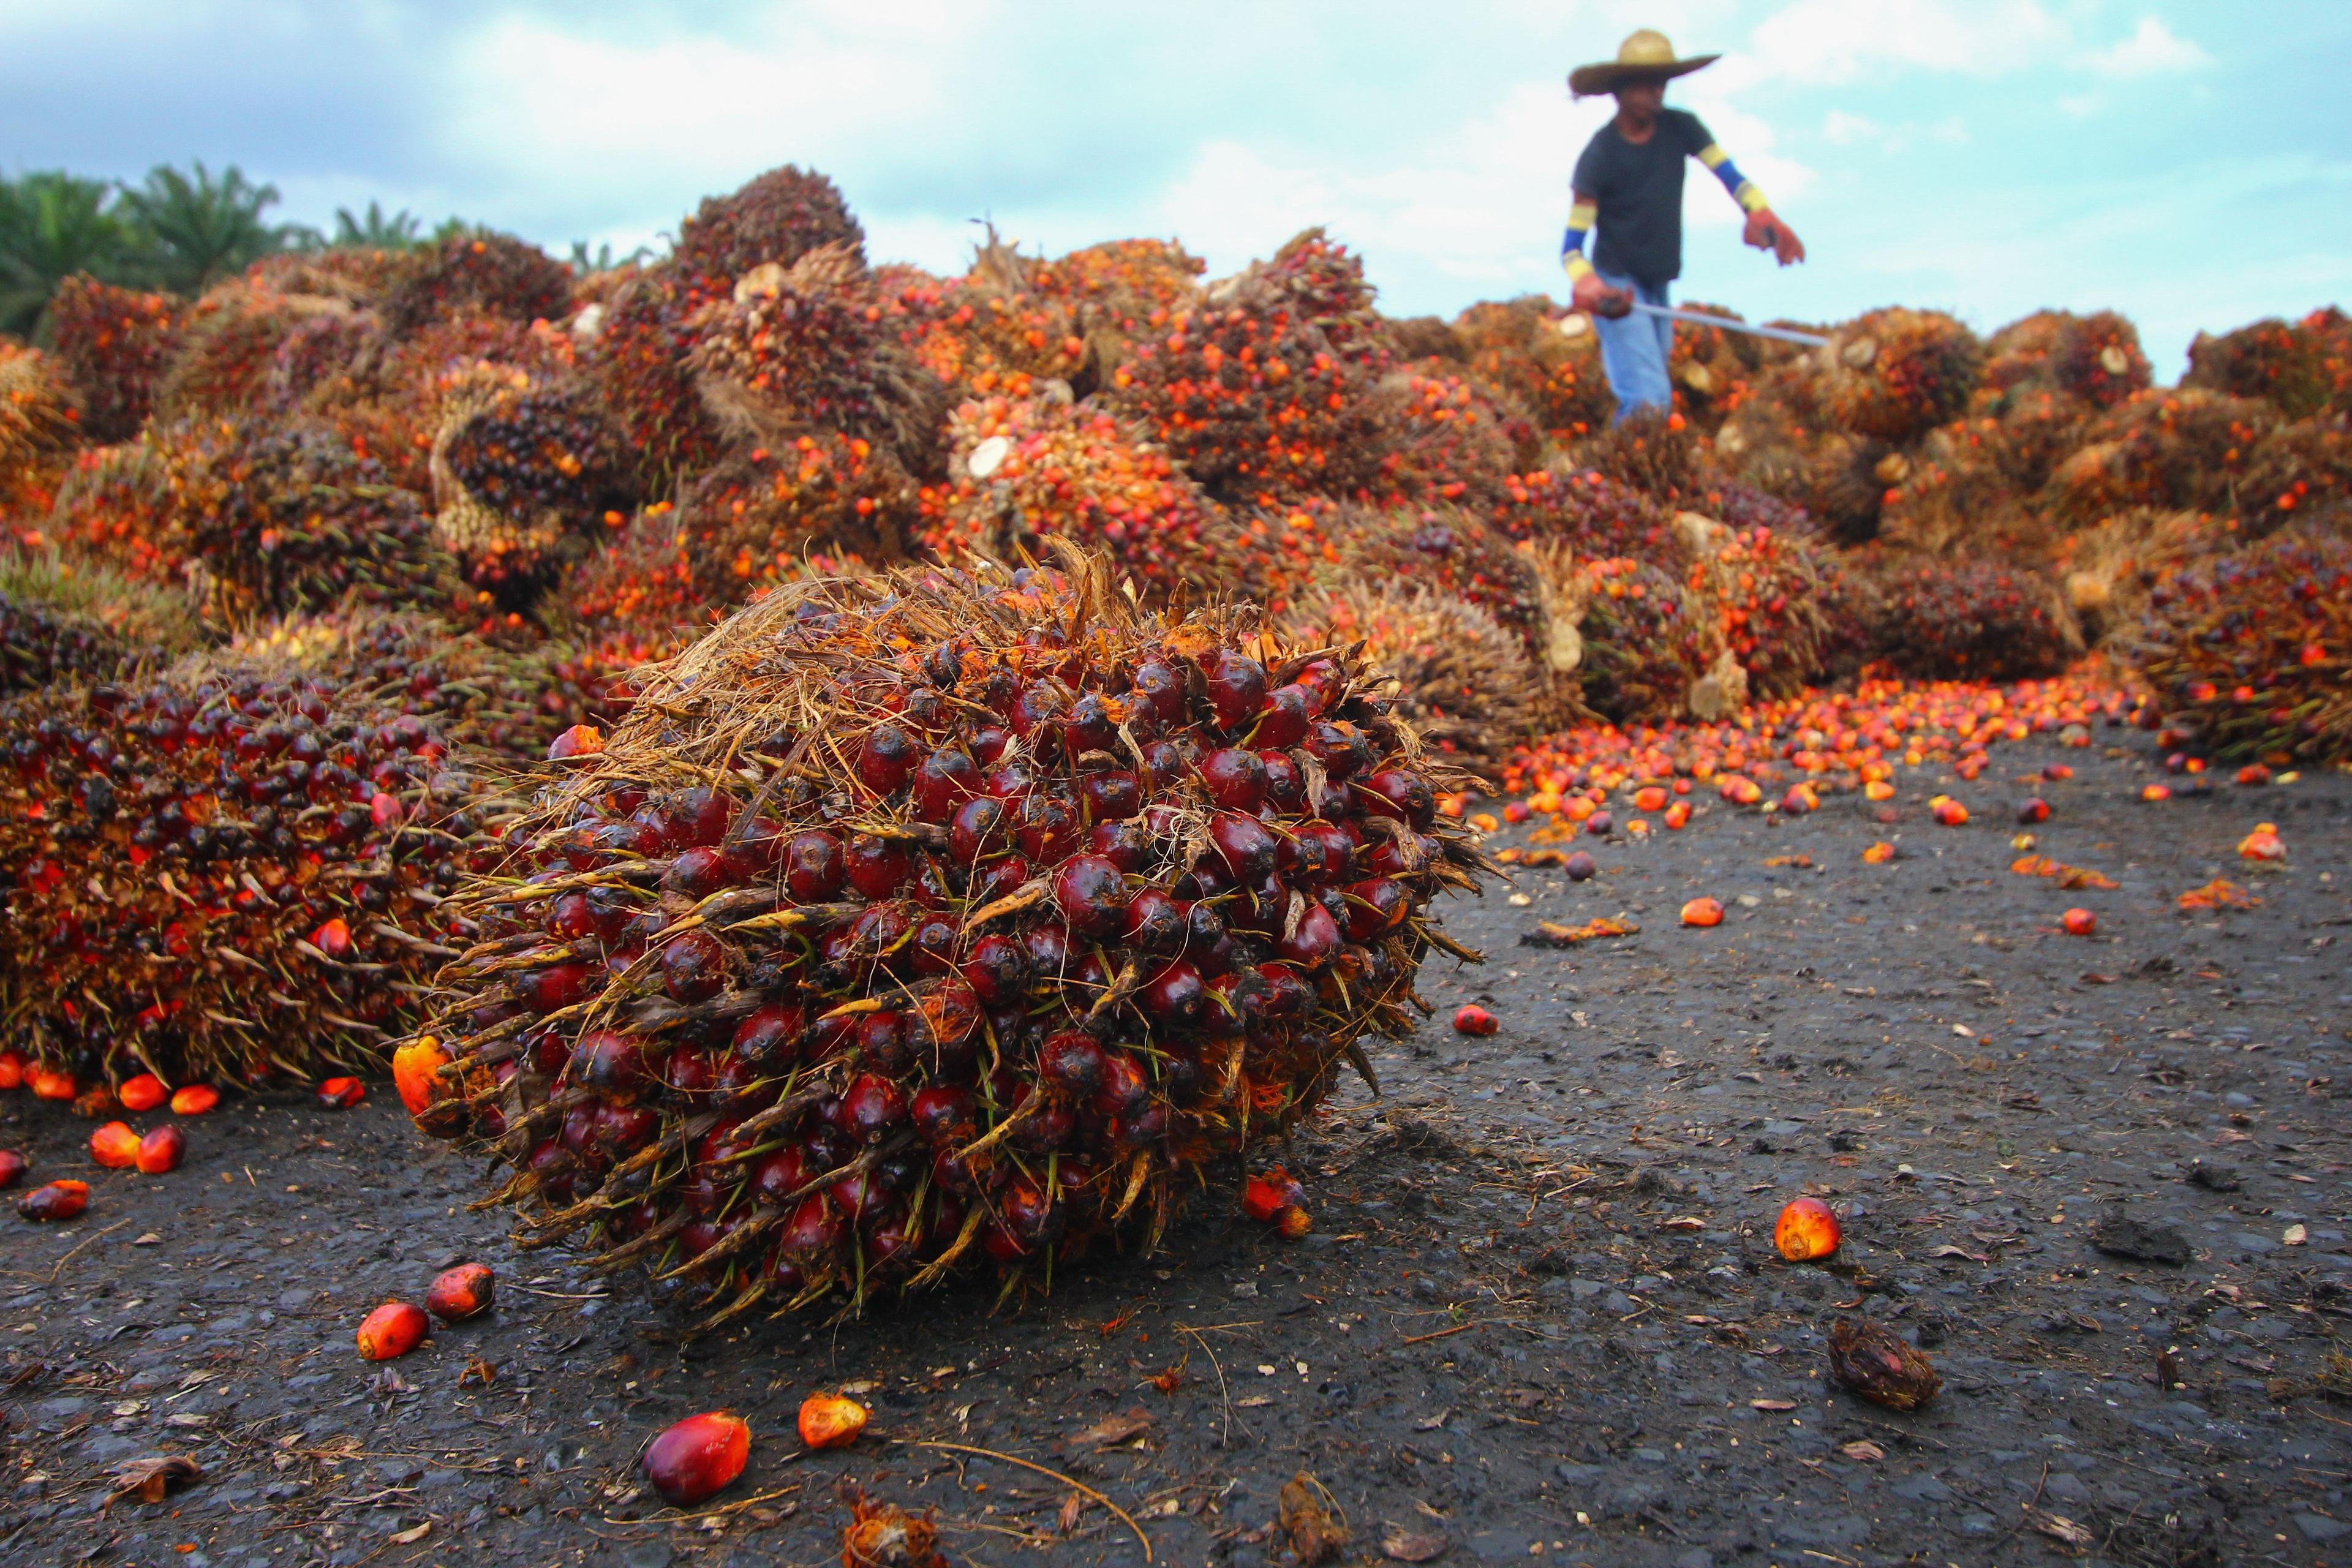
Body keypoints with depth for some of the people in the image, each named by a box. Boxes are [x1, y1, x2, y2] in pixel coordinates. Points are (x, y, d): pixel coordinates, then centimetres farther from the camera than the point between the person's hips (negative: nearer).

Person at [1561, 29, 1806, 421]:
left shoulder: (1680, 128, -4)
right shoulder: (1600, 154, -16)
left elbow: (1730, 175, -11)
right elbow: (1573, 245, -17)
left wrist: (1763, 216, -33)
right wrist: (1587, 288, -38)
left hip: (1659, 286, 6)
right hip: (1617, 286, -6)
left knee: (1659, 398, 17)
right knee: (1649, 401, -19)